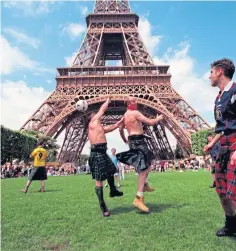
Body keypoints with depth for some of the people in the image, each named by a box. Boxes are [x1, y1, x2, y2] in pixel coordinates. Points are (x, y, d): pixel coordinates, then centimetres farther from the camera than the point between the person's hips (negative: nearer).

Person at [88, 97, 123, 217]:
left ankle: (113, 191, 47)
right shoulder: (93, 122, -2)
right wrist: (107, 101, 24)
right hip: (97, 154, -10)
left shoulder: (100, 127, 21)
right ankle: (102, 206, 2)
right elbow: (103, 109, 6)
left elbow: (112, 127, 29)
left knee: (110, 172, 26)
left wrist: (122, 120, 27)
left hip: (102, 153, 10)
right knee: (99, 180, -5)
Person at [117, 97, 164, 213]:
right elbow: (150, 122, -16)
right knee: (143, 168, -13)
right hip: (138, 141, -10)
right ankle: (138, 199, -16)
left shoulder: (125, 115, 16)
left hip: (132, 141, 10)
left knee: (149, 161, 28)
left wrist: (125, 140, 39)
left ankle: (144, 185, 33)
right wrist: (158, 118, 5)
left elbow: (120, 129, 24)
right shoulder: (135, 113, -13)